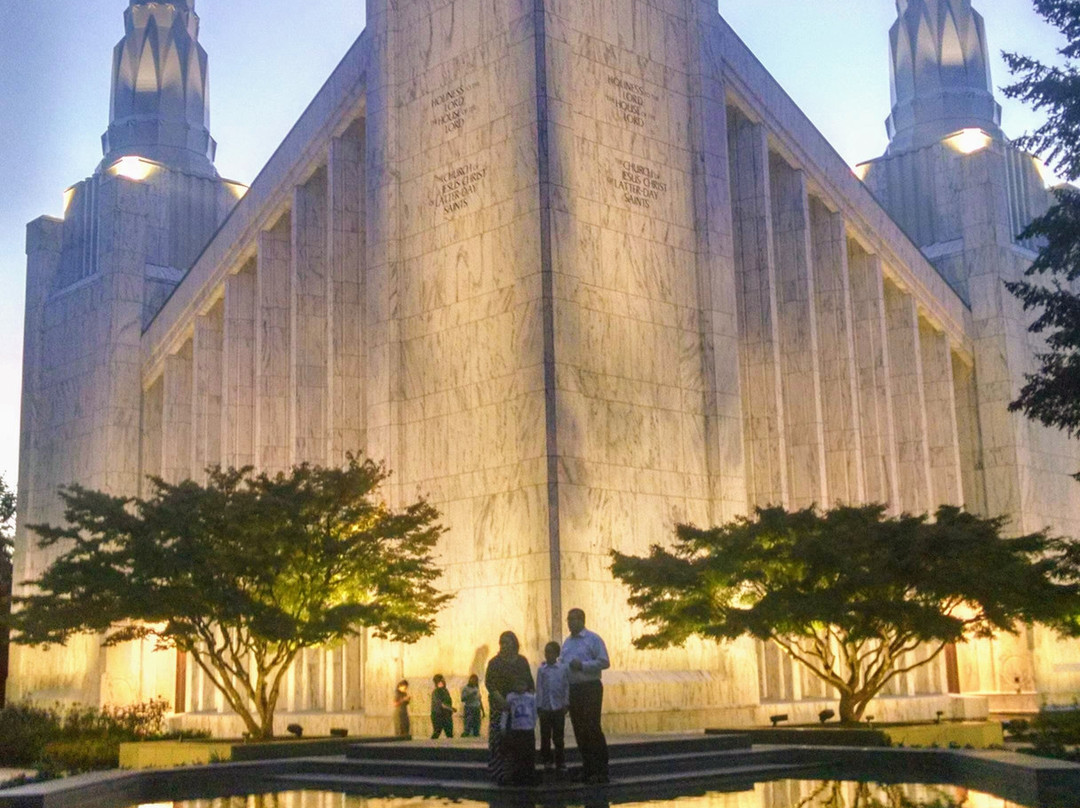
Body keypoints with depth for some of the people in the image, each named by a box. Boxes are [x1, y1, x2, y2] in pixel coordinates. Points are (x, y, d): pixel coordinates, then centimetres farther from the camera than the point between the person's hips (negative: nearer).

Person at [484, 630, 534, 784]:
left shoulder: (522, 661, 10)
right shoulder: (495, 662, 0)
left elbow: (530, 684, 13)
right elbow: (489, 683, -7)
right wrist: (500, 699, -20)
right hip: (500, 706, -3)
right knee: (500, 739, -9)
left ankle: (517, 773, 9)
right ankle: (501, 775, -7)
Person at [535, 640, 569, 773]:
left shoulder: (563, 668, -1)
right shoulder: (541, 669, 2)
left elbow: (566, 686, 1)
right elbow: (539, 688, 3)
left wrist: (566, 704, -3)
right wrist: (538, 706, -1)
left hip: (558, 707, -1)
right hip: (544, 708, 1)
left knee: (558, 737, 5)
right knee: (545, 737, 6)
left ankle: (560, 762, 11)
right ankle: (547, 761, 15)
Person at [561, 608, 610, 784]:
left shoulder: (593, 639, -6)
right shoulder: (567, 642, 15)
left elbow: (604, 662, -13)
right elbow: (563, 664, 21)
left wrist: (582, 665, -18)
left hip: (590, 688, -7)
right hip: (573, 689, 7)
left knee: (592, 729, -9)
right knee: (579, 730, 8)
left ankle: (601, 771, -5)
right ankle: (588, 768, 16)